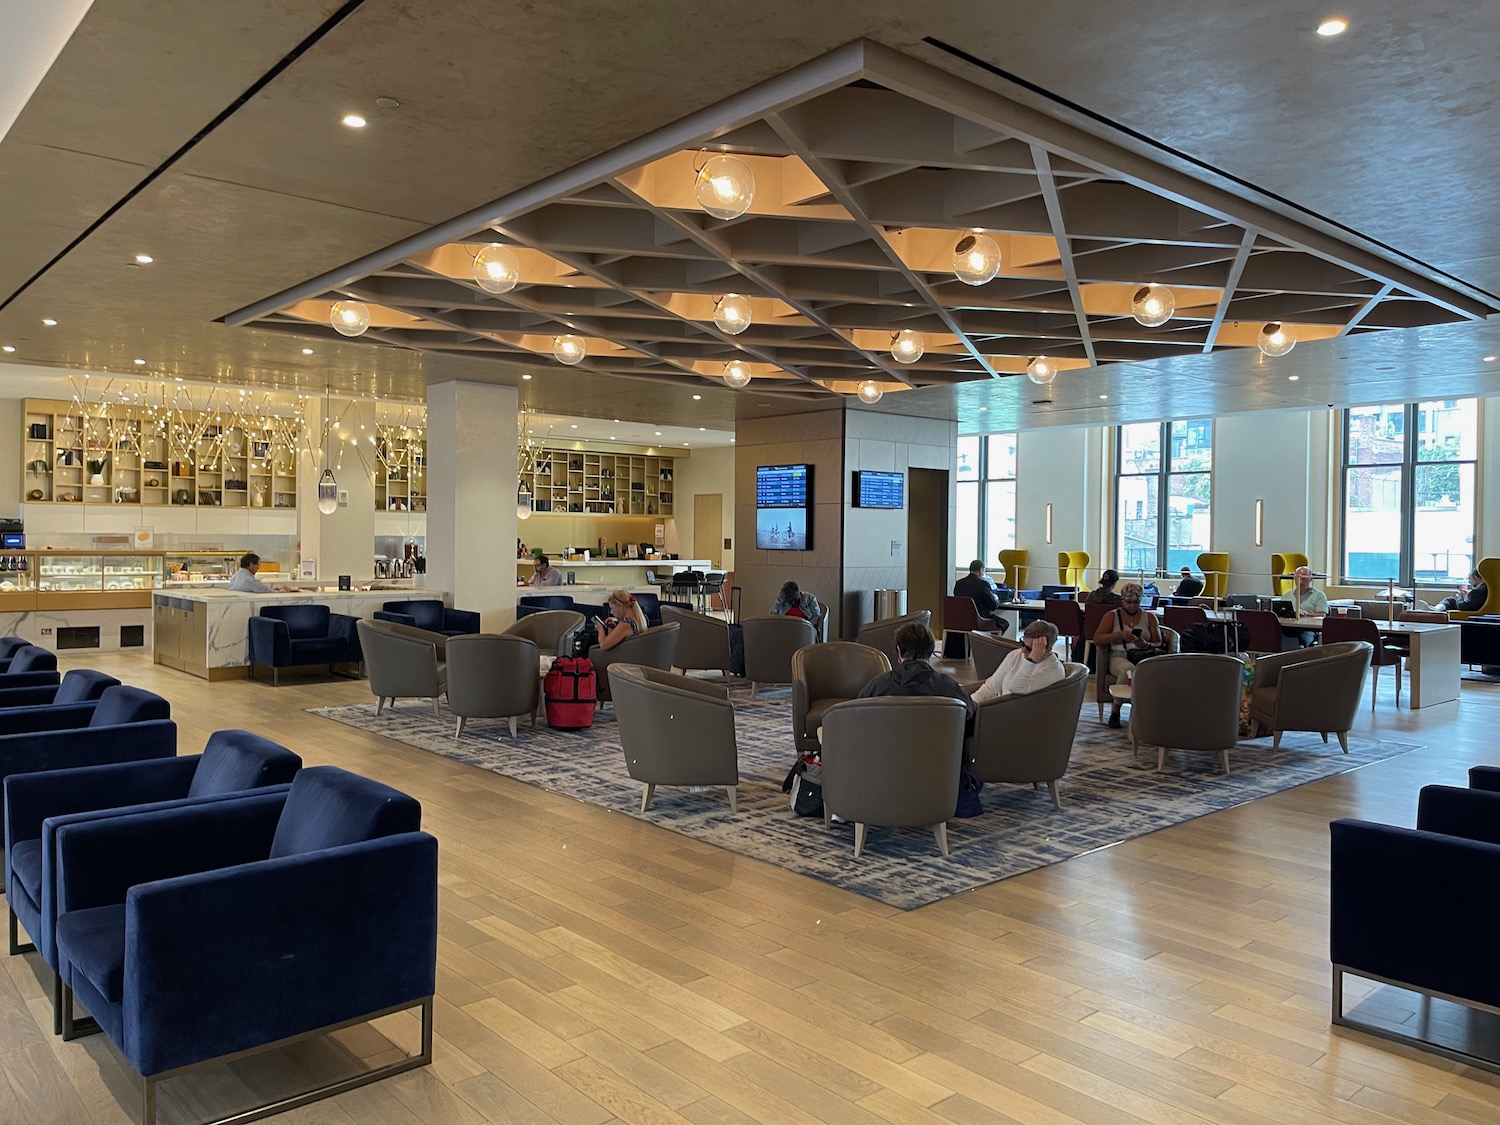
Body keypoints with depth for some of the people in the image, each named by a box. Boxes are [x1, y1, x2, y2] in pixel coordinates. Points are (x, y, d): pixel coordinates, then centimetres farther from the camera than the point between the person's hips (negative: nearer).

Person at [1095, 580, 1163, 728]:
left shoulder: (1150, 617, 17)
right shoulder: (1112, 616, 12)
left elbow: (1158, 644, 9)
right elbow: (1097, 639, -1)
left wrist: (1145, 644, -14)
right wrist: (1120, 634, -15)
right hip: (1119, 657, -1)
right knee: (1128, 669, -39)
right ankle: (1115, 711, -23)